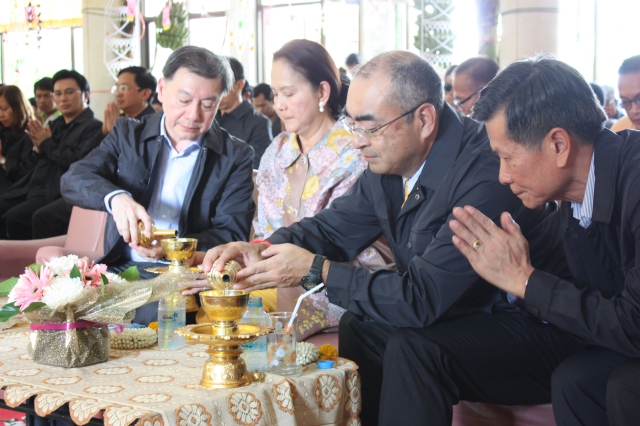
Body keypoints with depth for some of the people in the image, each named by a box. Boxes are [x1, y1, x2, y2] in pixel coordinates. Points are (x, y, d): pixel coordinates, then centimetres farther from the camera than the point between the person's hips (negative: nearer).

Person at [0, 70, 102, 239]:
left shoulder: (93, 127, -7)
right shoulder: (55, 125, 19)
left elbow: (79, 162, -20)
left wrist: (47, 144, -9)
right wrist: (38, 147, -3)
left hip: (57, 192, -9)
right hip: (31, 187, 9)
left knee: (14, 217, -25)